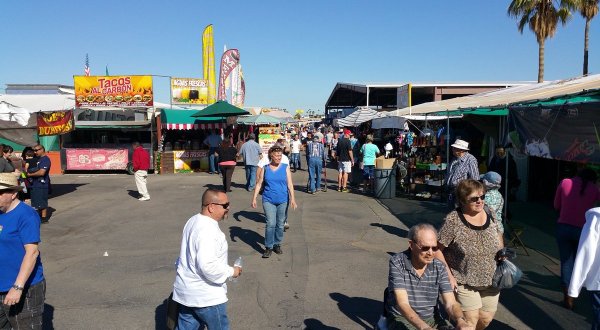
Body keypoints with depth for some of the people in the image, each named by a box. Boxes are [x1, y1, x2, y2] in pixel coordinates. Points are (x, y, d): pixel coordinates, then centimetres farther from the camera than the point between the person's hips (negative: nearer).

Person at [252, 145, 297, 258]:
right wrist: (254, 198, -1)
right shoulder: (265, 168, 2)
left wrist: (292, 199, -10)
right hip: (268, 200, -1)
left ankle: (277, 244, 27)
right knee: (271, 224, -9)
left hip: (283, 200, 1)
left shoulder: (285, 168, 1)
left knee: (280, 224, 10)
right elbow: (259, 184, 4)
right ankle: (268, 247, 3)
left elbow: (290, 184, -2)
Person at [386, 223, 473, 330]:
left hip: (430, 319, 4)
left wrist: (461, 321, -29)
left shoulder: (439, 268, -3)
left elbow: (450, 304, -7)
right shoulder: (397, 263, -15)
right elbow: (403, 304, -22)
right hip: (402, 319, -3)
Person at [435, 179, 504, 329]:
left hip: (491, 281, 6)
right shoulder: (452, 221, -18)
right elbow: (437, 249, -14)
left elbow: (498, 236, 18)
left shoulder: (491, 216, 0)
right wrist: (449, 276, -16)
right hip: (464, 283, -5)